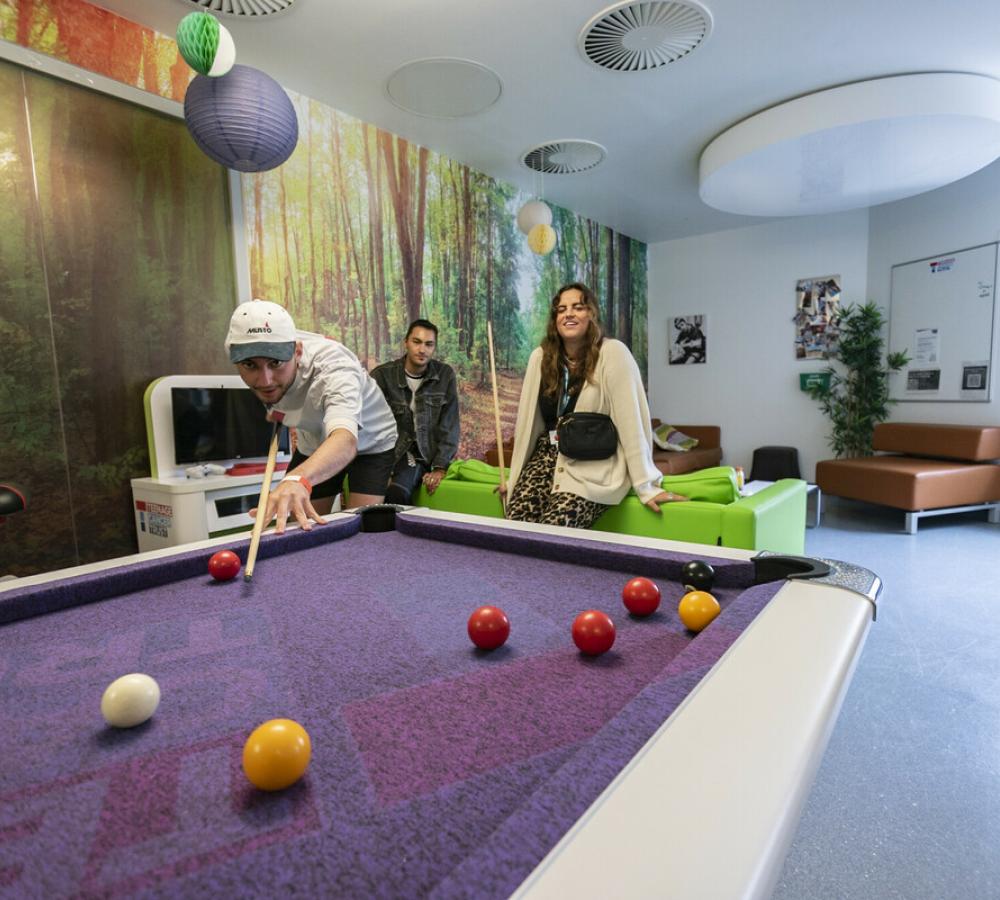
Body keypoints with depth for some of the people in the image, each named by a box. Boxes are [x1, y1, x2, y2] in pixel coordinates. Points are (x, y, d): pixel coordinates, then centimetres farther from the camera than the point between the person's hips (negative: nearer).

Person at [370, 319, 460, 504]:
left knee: (396, 492, -27)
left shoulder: (445, 375, -1)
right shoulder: (382, 375, -6)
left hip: (424, 455, 0)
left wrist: (440, 468, -9)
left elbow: (449, 427, -1)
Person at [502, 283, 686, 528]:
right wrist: (515, 477, 11)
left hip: (594, 467, -4)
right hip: (547, 455, 4)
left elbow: (631, 421, -13)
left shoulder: (612, 353, -9)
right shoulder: (540, 356, 5)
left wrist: (646, 487, -14)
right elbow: (527, 420, 9)